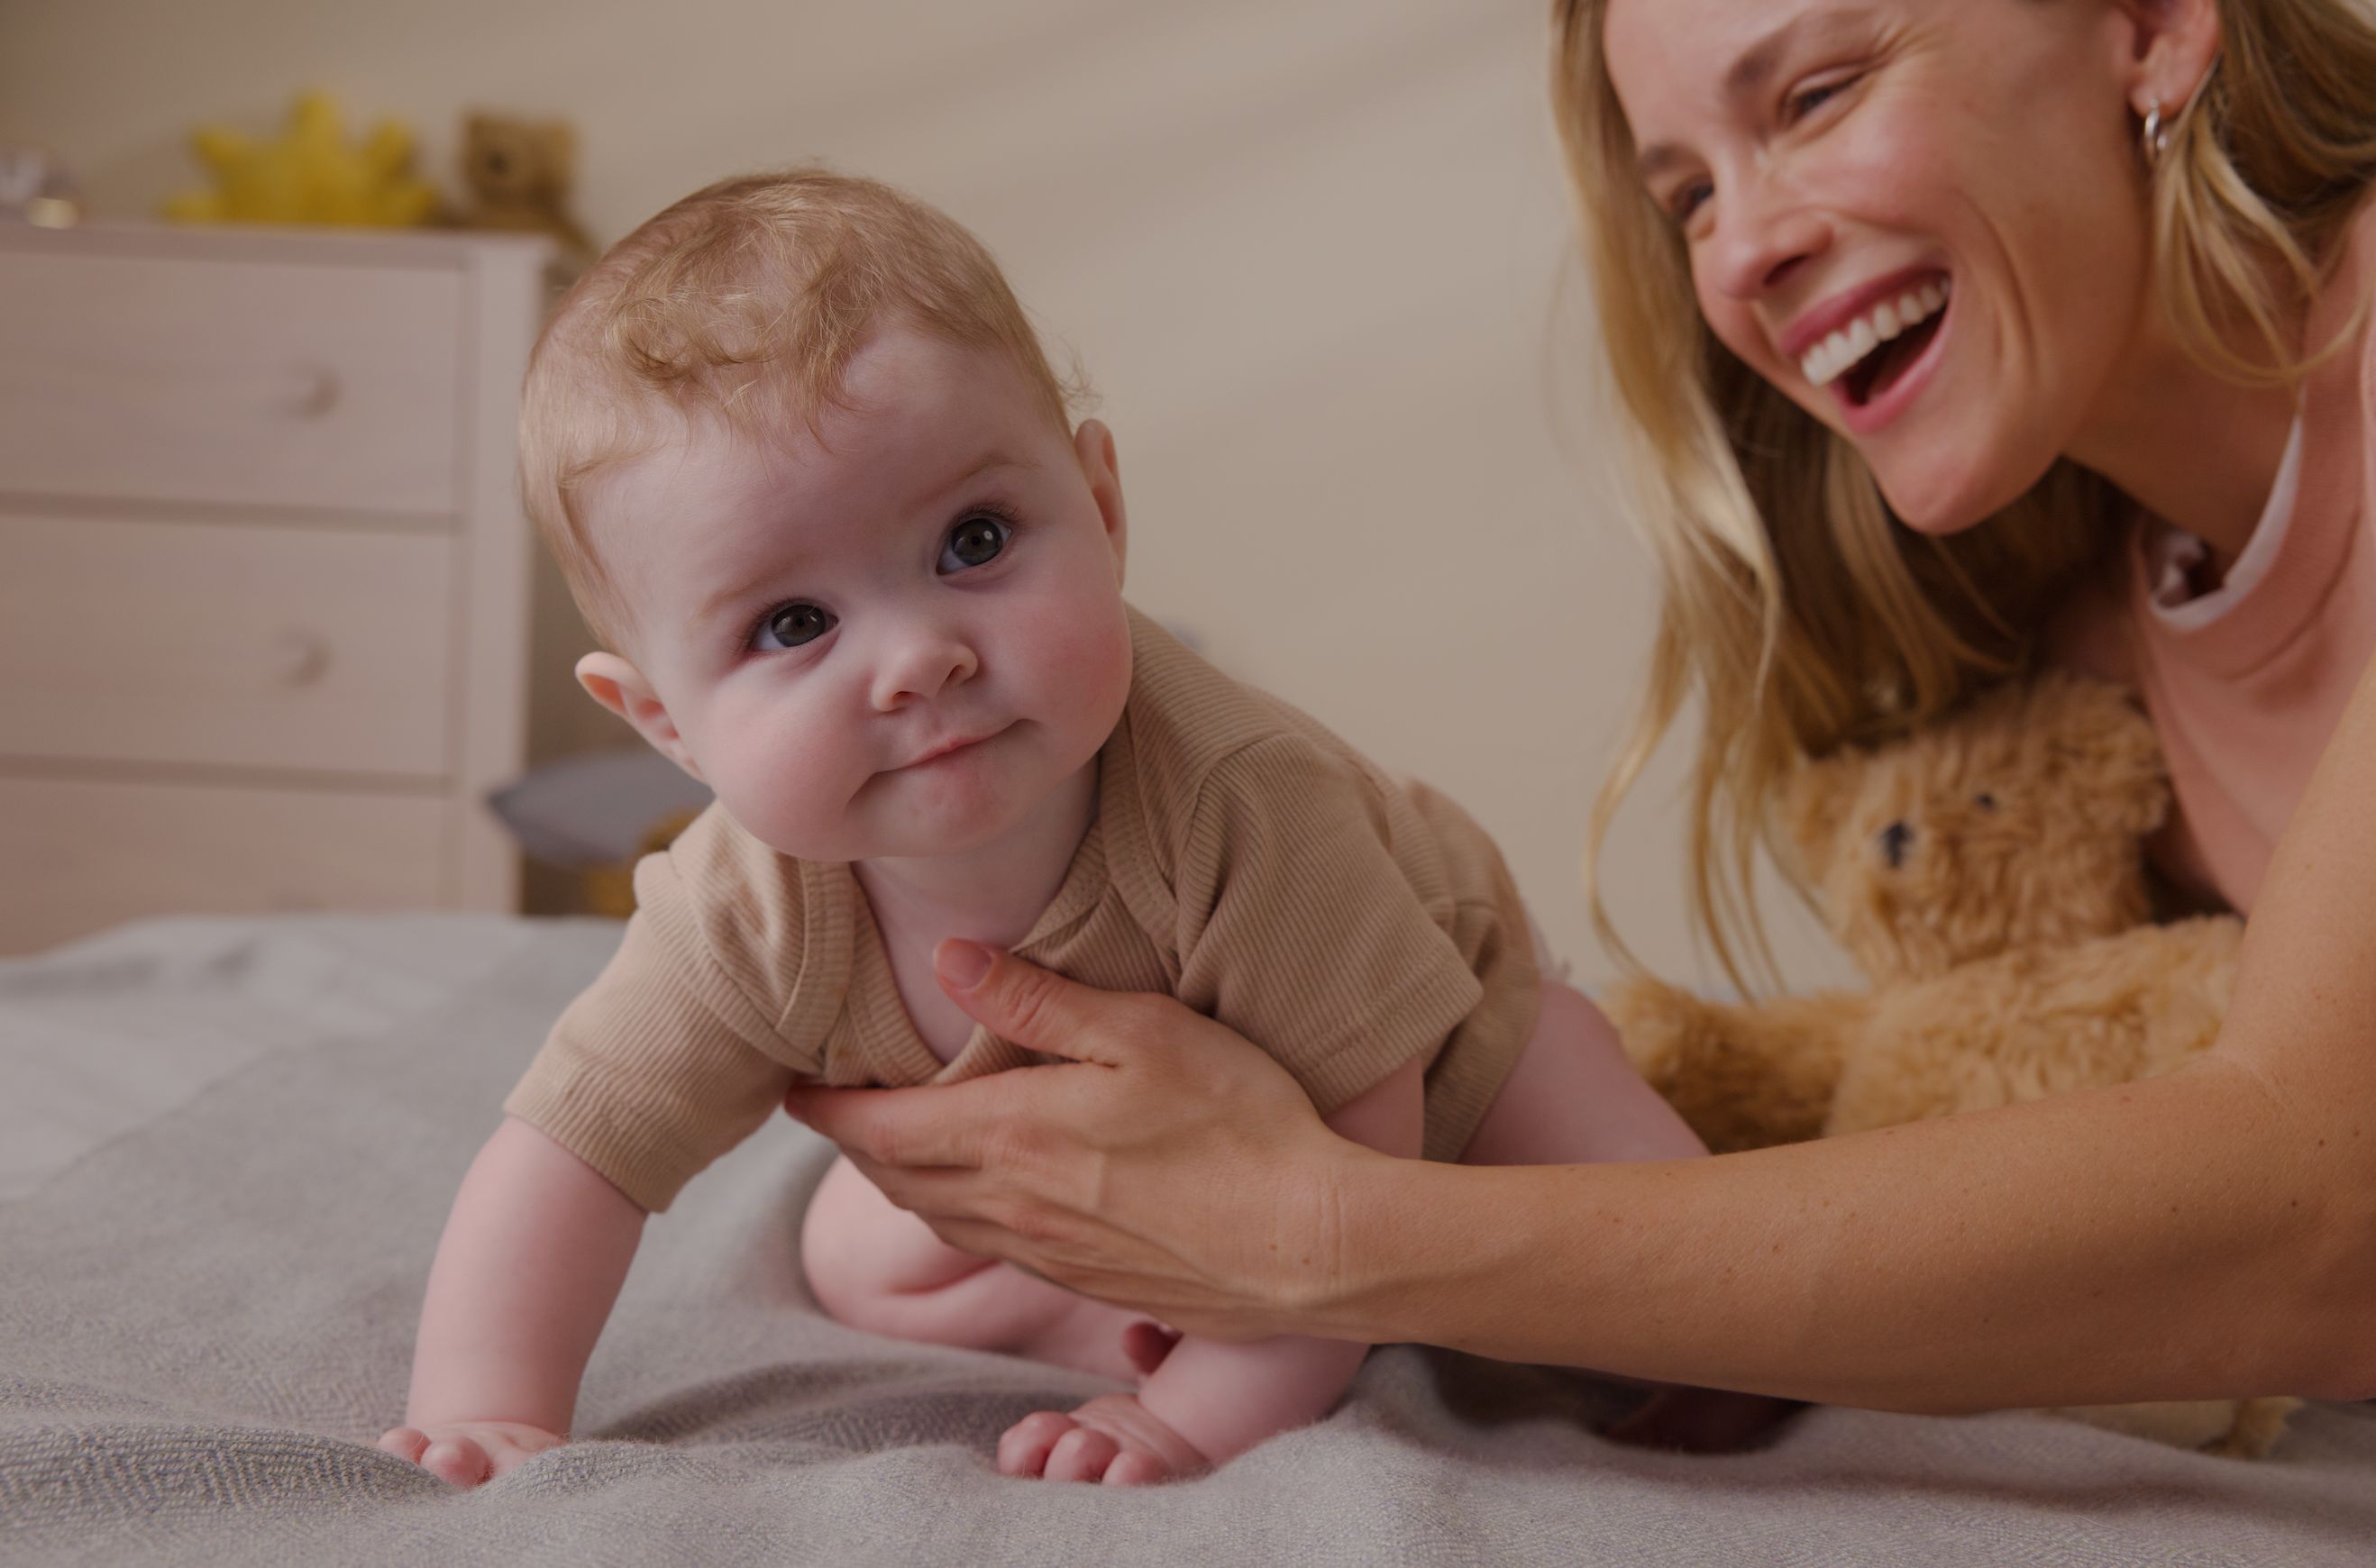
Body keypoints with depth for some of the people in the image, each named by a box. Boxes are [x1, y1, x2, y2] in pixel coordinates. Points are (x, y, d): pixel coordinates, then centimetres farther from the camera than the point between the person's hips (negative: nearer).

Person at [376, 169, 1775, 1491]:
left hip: (1423, 1064, -4)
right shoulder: (747, 921, -33)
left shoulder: (1236, 796, -46)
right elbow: (570, 1157, -24)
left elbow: (1352, 1131, -39)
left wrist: (1207, 1413, -39)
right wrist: (494, 1417, -36)